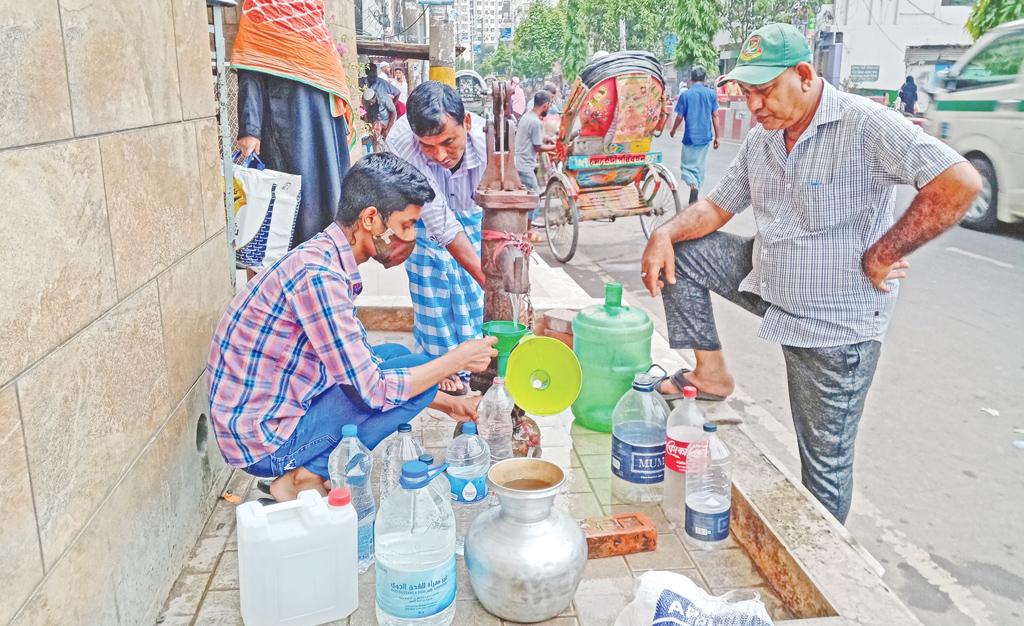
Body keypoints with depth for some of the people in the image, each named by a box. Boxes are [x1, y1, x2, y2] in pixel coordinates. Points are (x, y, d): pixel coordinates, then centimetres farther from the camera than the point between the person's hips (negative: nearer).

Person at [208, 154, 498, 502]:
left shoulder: (326, 258, 7)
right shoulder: (317, 274, -23)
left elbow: (360, 365, 15)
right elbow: (373, 390, -23)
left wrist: (447, 403, 13)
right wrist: (457, 360, -10)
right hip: (265, 439, -9)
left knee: (396, 355, 15)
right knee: (413, 365, -13)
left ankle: (307, 472, 6)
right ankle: (307, 477, -6)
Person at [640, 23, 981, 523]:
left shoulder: (865, 125, -22)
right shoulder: (761, 140, 2)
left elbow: (960, 183, -30)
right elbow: (718, 206, 10)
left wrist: (879, 255, -25)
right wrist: (666, 234, -9)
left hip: (836, 325, -7)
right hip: (771, 283, 7)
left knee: (825, 459, 5)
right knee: (680, 251, 2)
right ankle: (710, 372, 11)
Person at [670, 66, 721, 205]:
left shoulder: (685, 94, -5)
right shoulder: (711, 93, 0)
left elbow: (679, 117, -3)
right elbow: (715, 116, 0)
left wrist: (673, 131, 15)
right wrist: (717, 137, 6)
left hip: (690, 136, -2)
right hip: (705, 137, 2)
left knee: (687, 166, 7)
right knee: (700, 167, 15)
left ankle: (693, 186, -23)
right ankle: (694, 198, 20)